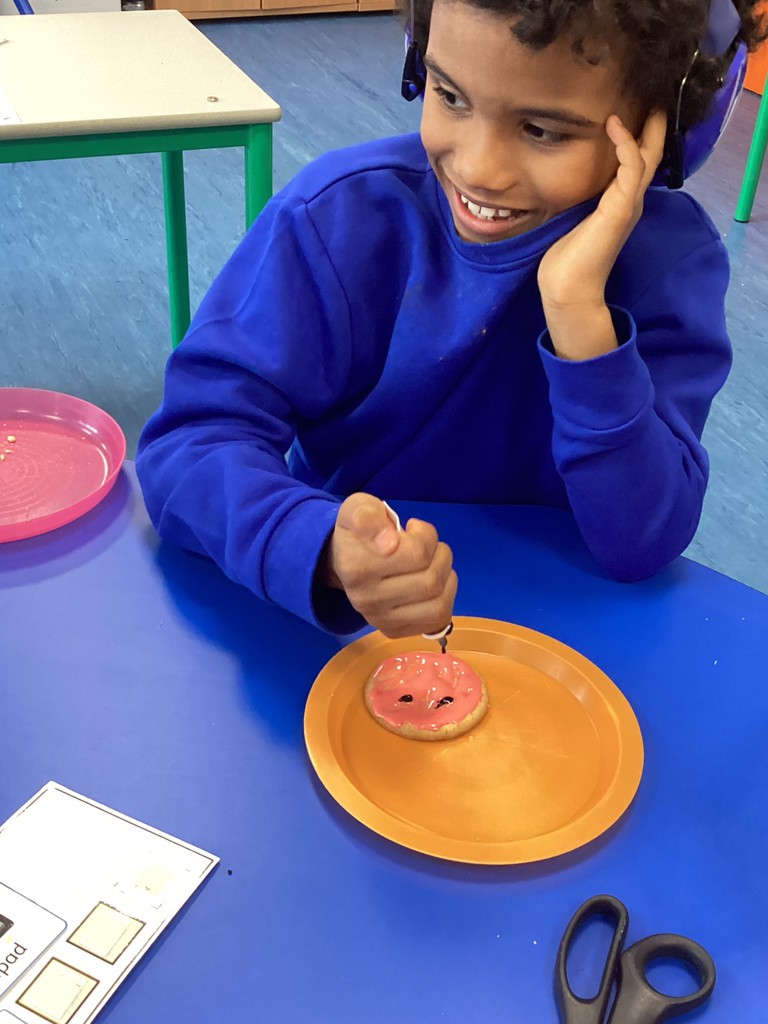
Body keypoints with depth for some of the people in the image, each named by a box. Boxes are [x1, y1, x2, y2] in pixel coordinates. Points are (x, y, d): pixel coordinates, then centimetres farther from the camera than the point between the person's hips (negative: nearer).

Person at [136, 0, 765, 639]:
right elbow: (190, 440, -21)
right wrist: (327, 550, -41)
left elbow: (644, 545, -20)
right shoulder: (339, 216, -15)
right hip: (335, 629, 1)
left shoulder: (671, 255, -13)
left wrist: (578, 306, -31)